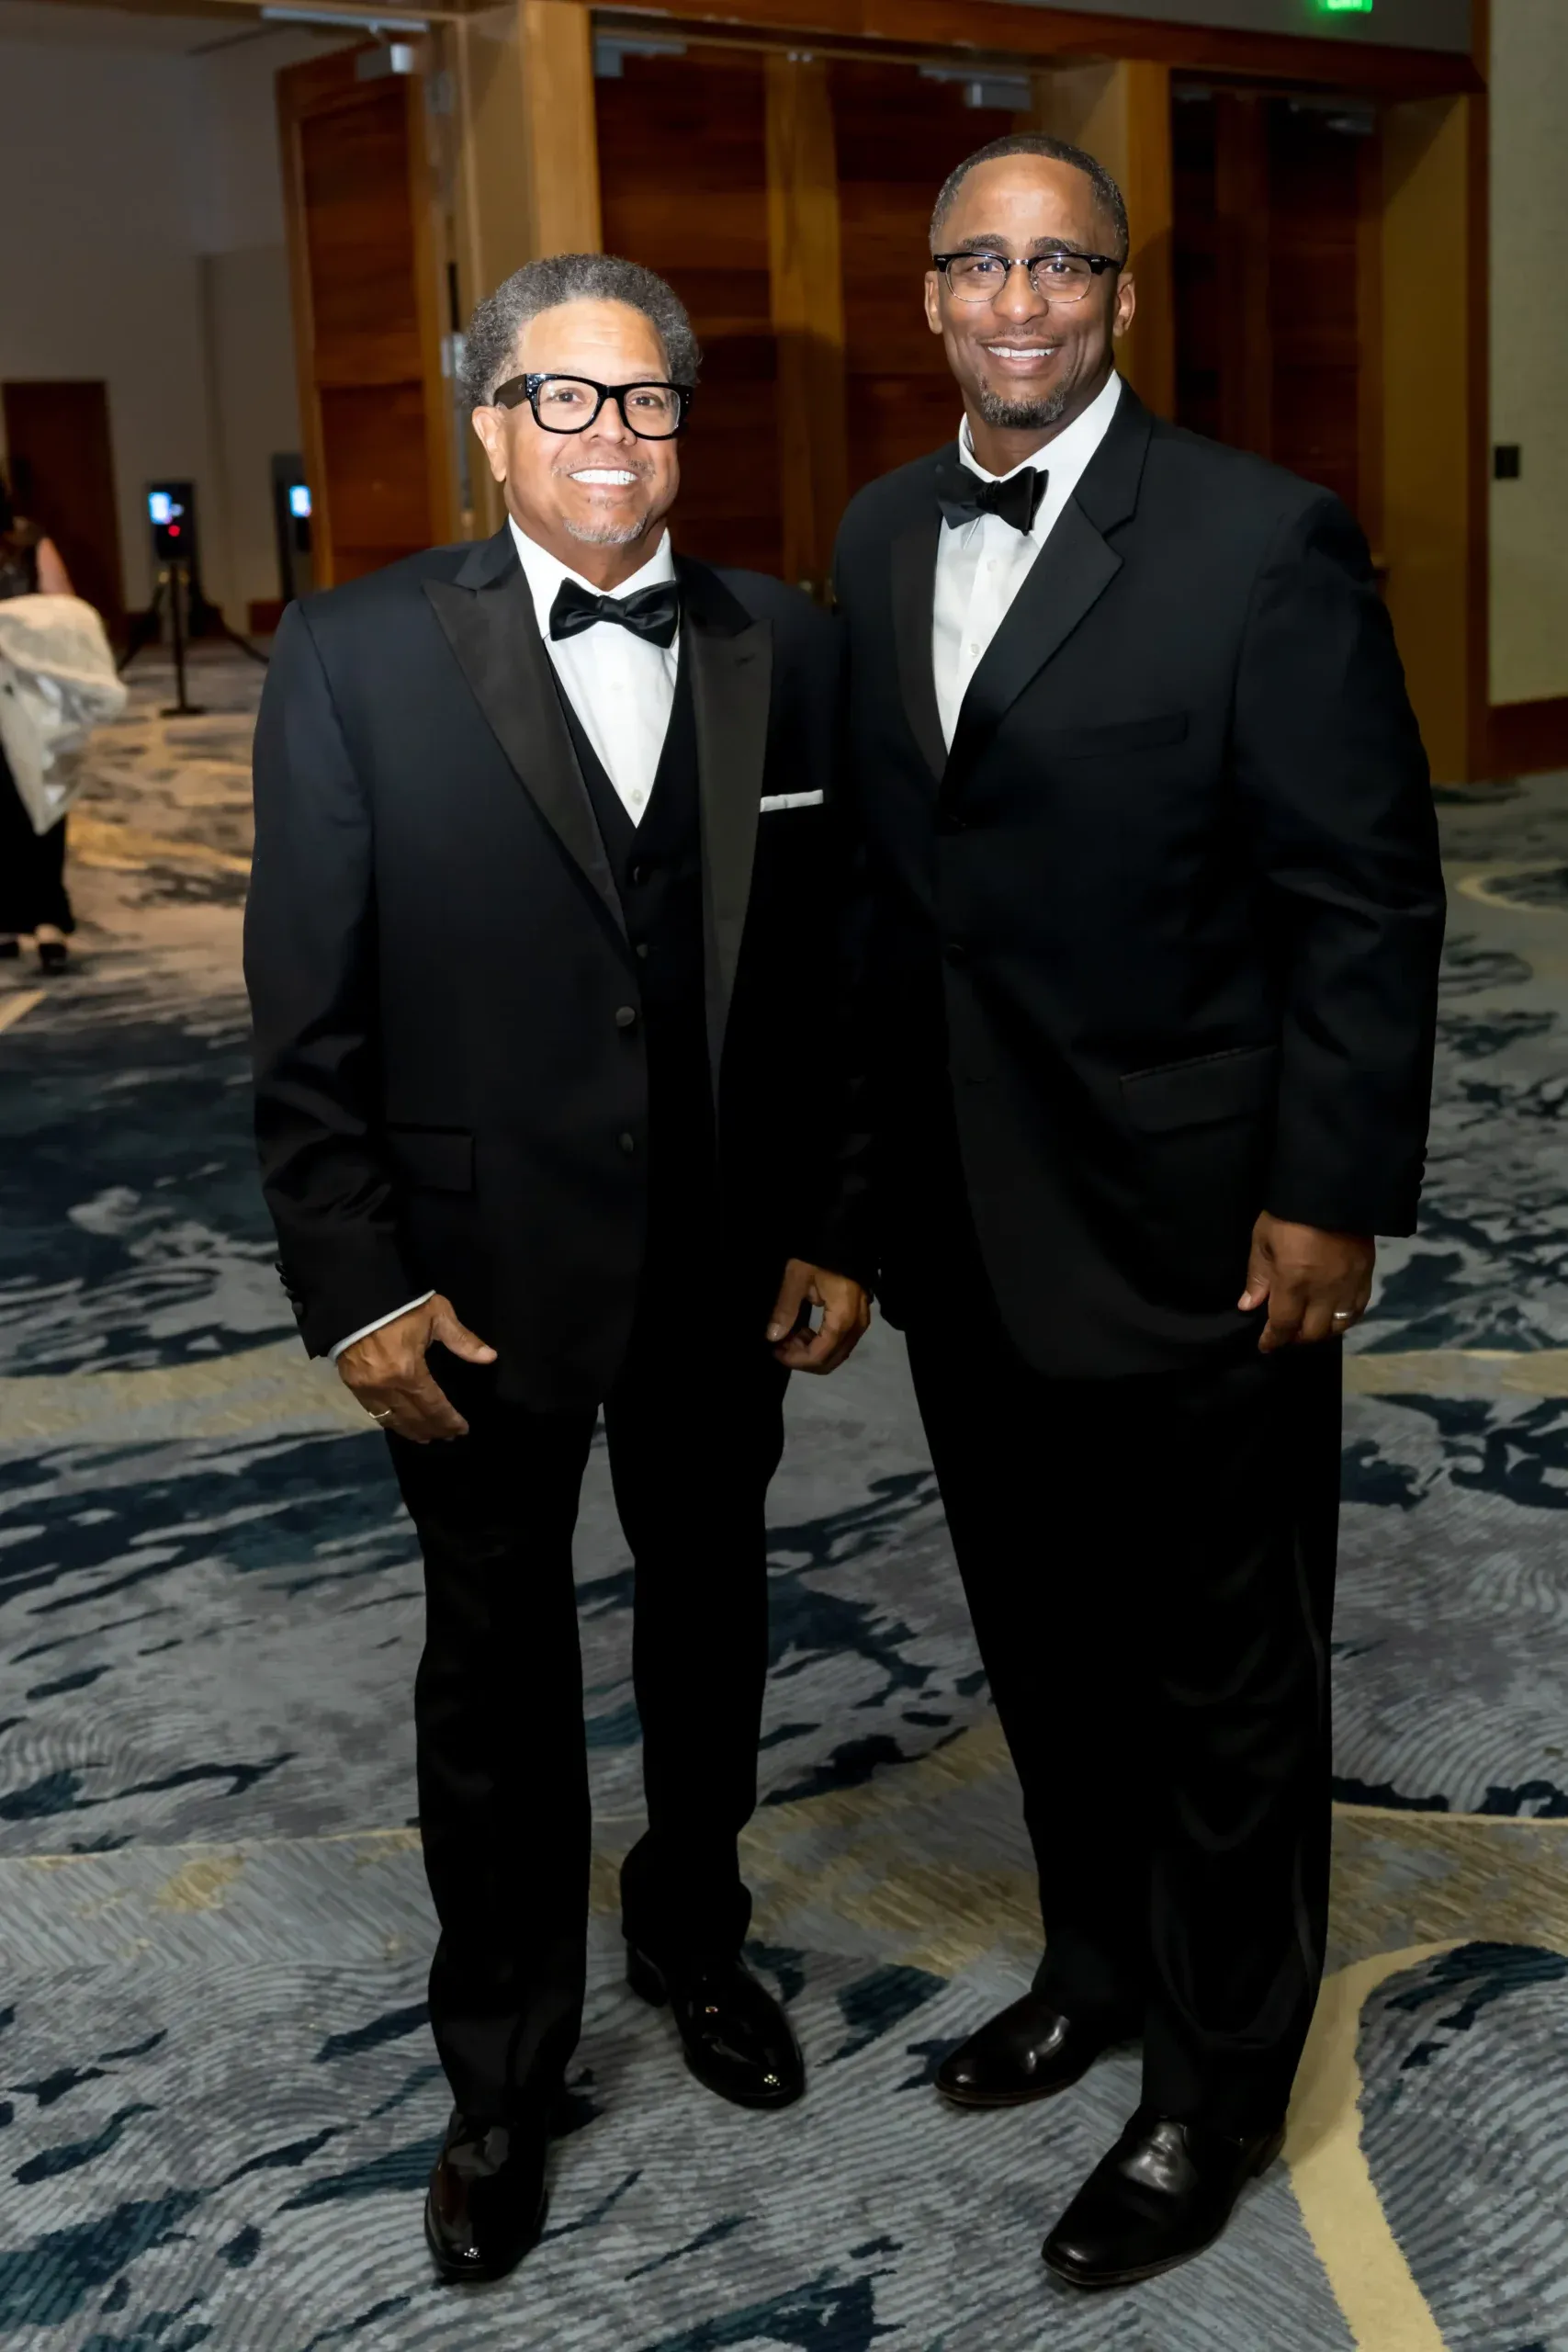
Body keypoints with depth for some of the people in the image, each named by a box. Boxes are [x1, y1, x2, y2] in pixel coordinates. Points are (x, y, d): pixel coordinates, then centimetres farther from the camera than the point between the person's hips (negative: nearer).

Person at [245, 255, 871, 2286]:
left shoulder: (786, 651, -1)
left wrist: (835, 1225, 1)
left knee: (709, 1624, 21)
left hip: (726, 1266, 3)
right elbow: (307, 1007, -9)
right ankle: (503, 2070, 34)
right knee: (499, 1665, 13)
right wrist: (355, 1282, -12)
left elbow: (832, 965, 2)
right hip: (481, 1275, -2)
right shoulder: (358, 657, -9)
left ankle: (693, 1931, 48)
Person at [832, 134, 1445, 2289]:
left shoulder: (1264, 539, -12)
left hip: (1190, 1228, -6)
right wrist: (868, 1163, 9)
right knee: (1044, 1641, 21)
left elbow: (1369, 896, -12)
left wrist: (1332, 1196, -14)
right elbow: (882, 861, 11)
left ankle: (1216, 2090, 30)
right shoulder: (881, 538, 7)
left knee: (1222, 1682, 10)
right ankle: (1101, 1968, 44)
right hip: (964, 1225, 6)